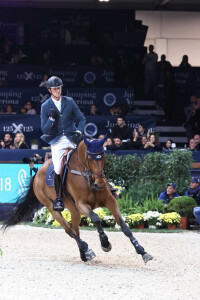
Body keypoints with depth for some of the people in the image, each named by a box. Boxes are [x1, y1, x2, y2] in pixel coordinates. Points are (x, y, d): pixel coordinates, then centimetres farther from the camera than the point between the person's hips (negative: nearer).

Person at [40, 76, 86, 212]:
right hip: (57, 142, -1)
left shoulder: (69, 102, 5)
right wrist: (51, 118, -18)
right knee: (57, 171, -11)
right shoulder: (45, 106, 2)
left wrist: (79, 131, -9)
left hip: (72, 138, 1)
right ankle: (59, 199, 6)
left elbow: (81, 119, 10)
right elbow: (45, 130, 0)